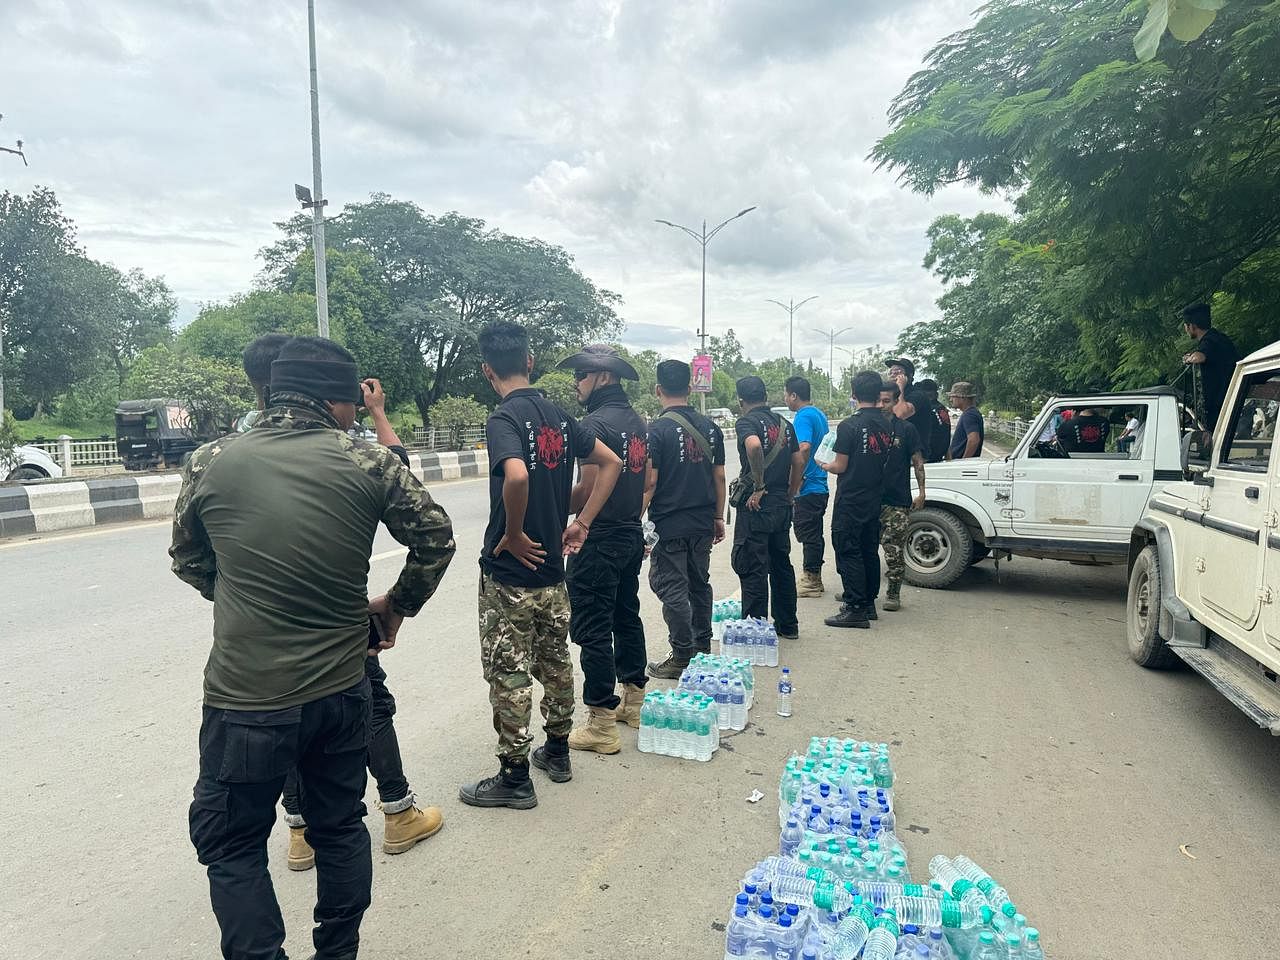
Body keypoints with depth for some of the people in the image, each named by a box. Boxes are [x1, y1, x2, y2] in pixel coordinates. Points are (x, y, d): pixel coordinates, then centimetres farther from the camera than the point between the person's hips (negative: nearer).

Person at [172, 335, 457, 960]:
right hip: (343, 691, 2)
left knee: (231, 846, 17)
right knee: (341, 828, 21)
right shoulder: (370, 462, -7)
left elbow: (188, 560, 10)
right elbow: (436, 538, 0)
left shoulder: (210, 463, -5)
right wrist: (397, 604, 14)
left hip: (246, 701, -2)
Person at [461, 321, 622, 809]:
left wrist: (513, 535, -21)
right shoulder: (557, 416, 5)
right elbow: (611, 463, 12)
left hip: (510, 572, -7)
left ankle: (514, 778, 16)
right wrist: (581, 523, 9)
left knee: (508, 674, 5)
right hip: (552, 568, 7)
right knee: (555, 662, 19)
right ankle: (557, 752, 35)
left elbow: (516, 476, -36)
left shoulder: (503, 418, -17)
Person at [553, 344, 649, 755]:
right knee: (626, 617, 19)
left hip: (598, 540, -9)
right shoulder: (637, 421, 11)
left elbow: (586, 490, -22)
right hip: (631, 536, 10)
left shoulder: (596, 423, -17)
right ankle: (634, 701, 31)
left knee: (592, 628, -2)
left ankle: (602, 725, 5)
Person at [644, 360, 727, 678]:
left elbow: (649, 483, -15)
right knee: (700, 584, 17)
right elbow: (719, 476, 8)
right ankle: (703, 648, 28)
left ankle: (682, 657, 8)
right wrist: (718, 516, 17)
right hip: (703, 524, 6)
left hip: (669, 526, -6)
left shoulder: (656, 431, -13)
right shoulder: (710, 428, 4)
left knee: (672, 589, 2)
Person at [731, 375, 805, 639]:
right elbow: (799, 462, 12)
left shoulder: (747, 422, -10)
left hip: (757, 506, -7)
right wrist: (789, 496, 17)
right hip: (782, 506, 8)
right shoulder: (784, 424, 12)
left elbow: (754, 445, -31)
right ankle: (787, 625, 26)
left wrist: (759, 486, -23)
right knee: (781, 564, 17)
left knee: (752, 570, -1)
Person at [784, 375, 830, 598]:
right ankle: (814, 579, 23)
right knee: (815, 535, 15)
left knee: (808, 535, -2)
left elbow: (804, 447, -31)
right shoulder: (819, 414, 14)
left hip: (807, 488, -10)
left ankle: (810, 582, 5)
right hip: (820, 486, 10)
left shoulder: (803, 417, -16)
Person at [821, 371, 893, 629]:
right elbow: (885, 462, 12)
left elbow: (840, 466, -14)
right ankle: (869, 603, 25)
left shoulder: (849, 425, -17)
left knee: (848, 553, -2)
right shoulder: (886, 426, 4)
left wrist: (825, 465, 6)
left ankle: (856, 609, -1)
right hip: (875, 501, 7)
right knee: (869, 552, 15)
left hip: (850, 502, -7)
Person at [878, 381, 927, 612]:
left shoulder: (906, 429, 2)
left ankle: (893, 594, 9)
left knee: (894, 549, -2)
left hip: (897, 501, -3)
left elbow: (918, 461, 3)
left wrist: (921, 491, -4)